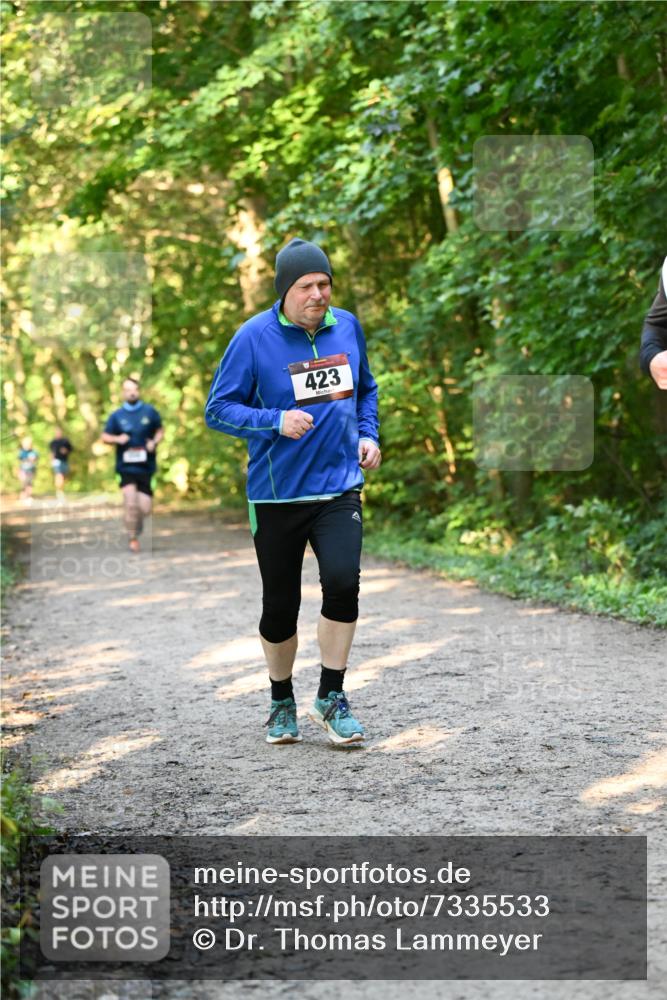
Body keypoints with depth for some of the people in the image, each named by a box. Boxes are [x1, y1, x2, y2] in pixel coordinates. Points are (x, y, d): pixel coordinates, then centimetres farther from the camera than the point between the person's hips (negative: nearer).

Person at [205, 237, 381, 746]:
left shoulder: (348, 327, 5)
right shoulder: (254, 337, -9)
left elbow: (366, 388, 22)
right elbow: (219, 408, -6)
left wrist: (368, 435, 6)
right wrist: (277, 422, -19)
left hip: (339, 488, 2)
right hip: (276, 494, -2)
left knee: (342, 581, -18)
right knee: (280, 605, 6)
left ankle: (331, 697, -1)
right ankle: (282, 703, 29)